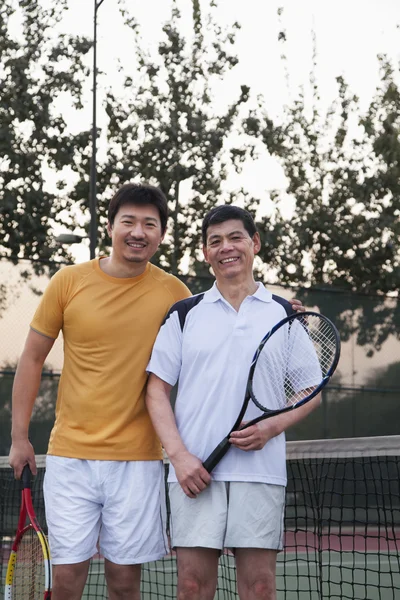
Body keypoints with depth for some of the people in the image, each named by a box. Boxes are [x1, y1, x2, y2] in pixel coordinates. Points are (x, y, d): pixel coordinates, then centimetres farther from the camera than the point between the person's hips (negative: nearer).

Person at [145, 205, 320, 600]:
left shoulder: (283, 315, 11)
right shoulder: (184, 314, 10)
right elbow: (157, 390, 7)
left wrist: (270, 428, -8)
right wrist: (178, 454, -7)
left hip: (260, 468, 0)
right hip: (194, 469, 0)